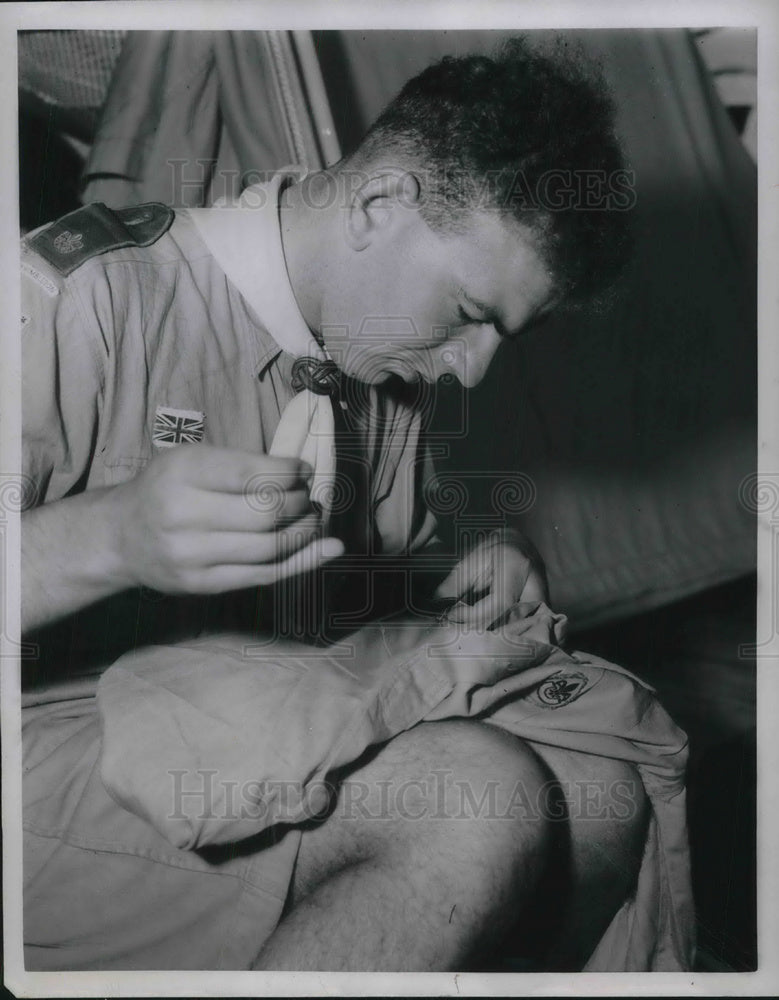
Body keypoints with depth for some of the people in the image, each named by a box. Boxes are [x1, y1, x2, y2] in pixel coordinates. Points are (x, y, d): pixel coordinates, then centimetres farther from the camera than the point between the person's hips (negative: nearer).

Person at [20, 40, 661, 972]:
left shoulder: (381, 366, 8)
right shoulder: (83, 297, -14)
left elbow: (393, 567, 21)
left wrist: (481, 572, -1)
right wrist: (107, 537, -34)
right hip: (54, 748, -6)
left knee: (599, 790, -13)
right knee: (481, 804, -27)